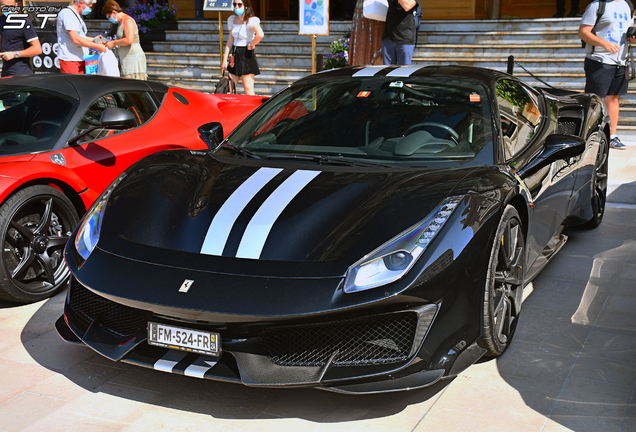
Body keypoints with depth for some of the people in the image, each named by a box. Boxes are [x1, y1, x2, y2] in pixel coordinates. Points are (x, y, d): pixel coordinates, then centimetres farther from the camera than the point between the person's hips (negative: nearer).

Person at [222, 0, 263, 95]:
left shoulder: (251, 20, -12)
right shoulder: (232, 20, 11)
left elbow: (260, 35, -32)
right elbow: (230, 41, 15)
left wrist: (251, 45, -17)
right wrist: (225, 59, 11)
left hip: (246, 55, -7)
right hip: (235, 55, 7)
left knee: (248, 89, -5)